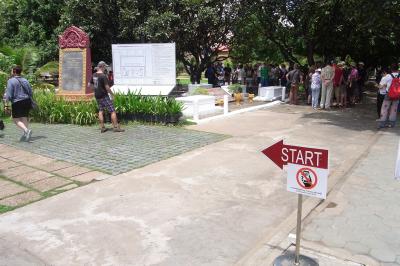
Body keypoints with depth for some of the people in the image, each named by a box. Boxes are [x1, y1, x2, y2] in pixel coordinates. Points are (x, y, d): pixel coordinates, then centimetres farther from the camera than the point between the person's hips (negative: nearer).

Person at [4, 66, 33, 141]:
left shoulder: (11, 81, -8)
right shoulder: (25, 80, 9)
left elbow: (9, 95, -12)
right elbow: (31, 93, 11)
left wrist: (7, 98, 6)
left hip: (17, 102, -6)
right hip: (27, 101, 6)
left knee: (16, 120, 1)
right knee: (24, 118, 10)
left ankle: (26, 130, -22)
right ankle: (25, 135, 7)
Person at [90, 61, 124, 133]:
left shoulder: (94, 75, 6)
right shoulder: (103, 76, -18)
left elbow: (90, 84, 17)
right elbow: (107, 87, -20)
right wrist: (112, 93, -6)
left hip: (97, 96, 8)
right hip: (104, 96, -8)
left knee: (101, 111, 13)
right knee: (112, 111, -3)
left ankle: (102, 128, 14)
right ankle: (116, 127, -3)